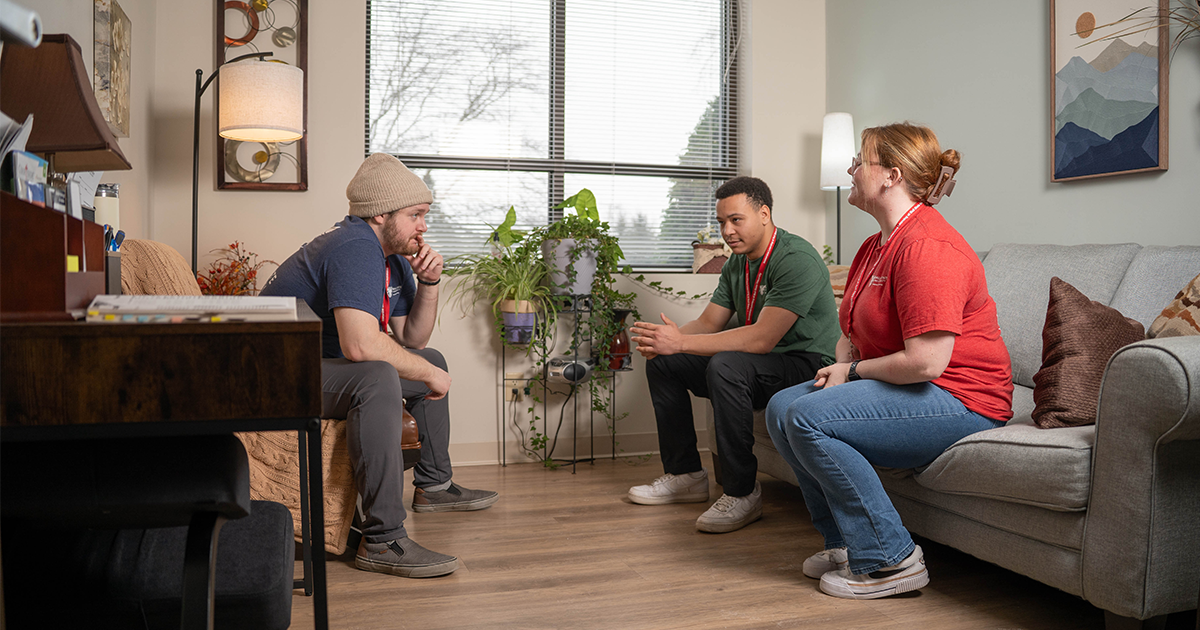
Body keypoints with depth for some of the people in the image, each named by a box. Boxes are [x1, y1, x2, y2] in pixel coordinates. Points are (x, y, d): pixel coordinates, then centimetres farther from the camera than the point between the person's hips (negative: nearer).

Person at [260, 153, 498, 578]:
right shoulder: (356, 249, -24)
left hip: (328, 366, 11)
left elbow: (413, 340, 12)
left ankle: (434, 485, 28)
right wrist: (428, 375, -23)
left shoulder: (394, 256, 8)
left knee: (434, 361, 18)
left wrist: (429, 283, -3)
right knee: (379, 378, -37)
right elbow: (360, 345, -37)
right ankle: (383, 541, -35)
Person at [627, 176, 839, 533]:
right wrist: (665, 338, -16)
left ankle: (742, 493, -23)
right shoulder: (736, 264, 8)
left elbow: (762, 338, -29)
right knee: (662, 362, 2)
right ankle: (685, 474, 9)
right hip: (755, 365, 9)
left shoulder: (797, 260, -21)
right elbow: (709, 323, 7)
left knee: (726, 366, -36)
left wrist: (680, 342, -31)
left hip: (808, 367, -9)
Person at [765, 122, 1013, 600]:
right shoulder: (875, 246, 13)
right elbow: (851, 332, 20)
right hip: (898, 389, 11)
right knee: (781, 408, 2)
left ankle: (890, 561, -12)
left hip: (961, 400, -10)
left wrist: (853, 371, -12)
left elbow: (925, 362, -28)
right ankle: (846, 542, 8)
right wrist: (841, 367, -3)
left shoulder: (928, 247, -21)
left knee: (808, 417, -24)